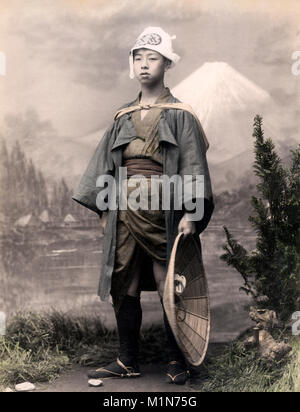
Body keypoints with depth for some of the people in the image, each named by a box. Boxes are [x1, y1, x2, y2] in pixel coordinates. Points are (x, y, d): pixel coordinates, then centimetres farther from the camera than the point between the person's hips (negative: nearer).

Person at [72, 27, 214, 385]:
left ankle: (176, 361, 13)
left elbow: (193, 165, -5)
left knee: (169, 287, -1)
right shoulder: (123, 116, 16)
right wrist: (104, 208, 11)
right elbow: (104, 163, 18)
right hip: (124, 210, 5)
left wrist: (189, 214, -14)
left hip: (161, 210, -5)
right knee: (123, 286, 7)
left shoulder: (180, 115, 3)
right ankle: (127, 361, 19)